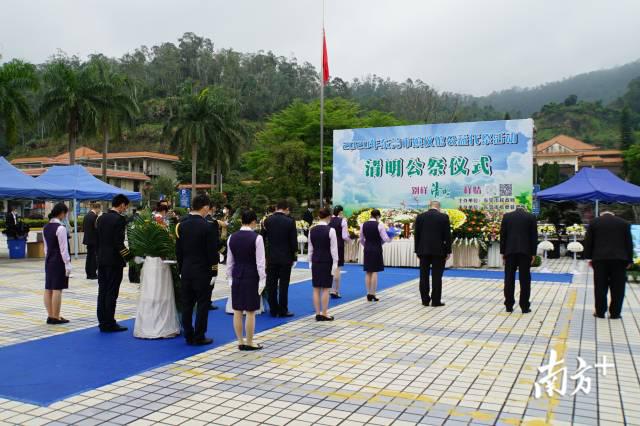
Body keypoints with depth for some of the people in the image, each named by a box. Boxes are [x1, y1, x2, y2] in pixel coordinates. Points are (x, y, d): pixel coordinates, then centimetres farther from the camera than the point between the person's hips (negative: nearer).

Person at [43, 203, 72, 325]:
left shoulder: (46, 227, 9)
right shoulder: (60, 228, -16)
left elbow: (46, 246, 14)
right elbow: (63, 248, -16)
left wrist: (48, 258, 19)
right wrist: (67, 264, -13)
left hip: (49, 260, 9)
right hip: (59, 261, -9)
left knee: (48, 288, 9)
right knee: (57, 289, -4)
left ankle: (50, 315, 16)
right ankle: (55, 317, 0)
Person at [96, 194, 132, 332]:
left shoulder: (101, 218, 10)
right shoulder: (119, 219, -14)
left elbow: (97, 239, 13)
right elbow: (119, 243, -20)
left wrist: (100, 255, 18)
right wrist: (130, 257, -14)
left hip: (101, 260, 8)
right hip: (114, 260, -7)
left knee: (102, 291, 10)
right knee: (112, 292, -1)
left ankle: (103, 322, 16)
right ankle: (109, 324, 4)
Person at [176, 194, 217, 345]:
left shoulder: (181, 225, 2)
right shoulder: (207, 227, -15)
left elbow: (178, 250, 7)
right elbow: (212, 252, -13)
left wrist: (181, 269, 14)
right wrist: (213, 272, -5)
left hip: (186, 271, 6)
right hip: (202, 272, -5)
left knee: (187, 305, 10)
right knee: (203, 305, 4)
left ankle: (188, 336, 17)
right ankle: (199, 337, 7)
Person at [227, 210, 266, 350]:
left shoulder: (232, 237, 3)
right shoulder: (256, 238, -13)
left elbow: (229, 261, 8)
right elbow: (260, 262, -12)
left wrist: (231, 278, 16)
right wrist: (262, 280, -6)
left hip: (236, 276, 5)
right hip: (251, 277, -5)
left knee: (237, 311, 11)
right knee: (250, 312, 4)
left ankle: (240, 342, 20)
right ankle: (249, 343, 11)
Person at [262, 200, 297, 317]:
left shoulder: (268, 220, -1)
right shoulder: (290, 221, -8)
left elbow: (263, 238, 4)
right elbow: (294, 241, -6)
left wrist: (264, 255, 14)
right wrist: (293, 257, 5)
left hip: (271, 258, 2)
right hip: (286, 258, -2)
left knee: (271, 285, 8)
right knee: (283, 285, 3)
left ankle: (273, 310, 13)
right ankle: (282, 310, 7)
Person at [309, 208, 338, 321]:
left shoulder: (312, 230, 2)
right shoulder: (330, 230, -11)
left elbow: (310, 248, 7)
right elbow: (333, 249, -10)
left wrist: (311, 262, 14)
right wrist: (335, 264, -4)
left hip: (315, 262, 4)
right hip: (327, 262, -4)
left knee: (316, 289, 9)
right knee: (325, 289, 2)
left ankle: (318, 313, 12)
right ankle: (324, 314, 6)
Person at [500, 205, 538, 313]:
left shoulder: (507, 216, 7)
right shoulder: (531, 217, 4)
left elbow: (502, 235, 4)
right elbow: (534, 236, 1)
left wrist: (502, 252, 8)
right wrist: (533, 253, 5)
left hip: (510, 251, 1)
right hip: (525, 251, -1)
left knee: (509, 279, 5)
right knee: (525, 280, 2)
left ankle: (509, 305, 7)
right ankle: (525, 307, 3)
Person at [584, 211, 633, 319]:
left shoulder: (594, 222, 9)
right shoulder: (624, 223, 10)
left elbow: (588, 241, 5)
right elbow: (629, 243, 8)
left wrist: (589, 257, 9)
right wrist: (629, 260, 10)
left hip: (600, 258, 0)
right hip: (619, 258, 0)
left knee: (600, 287, 4)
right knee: (617, 288, 5)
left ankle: (600, 312, 7)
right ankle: (615, 313, 6)